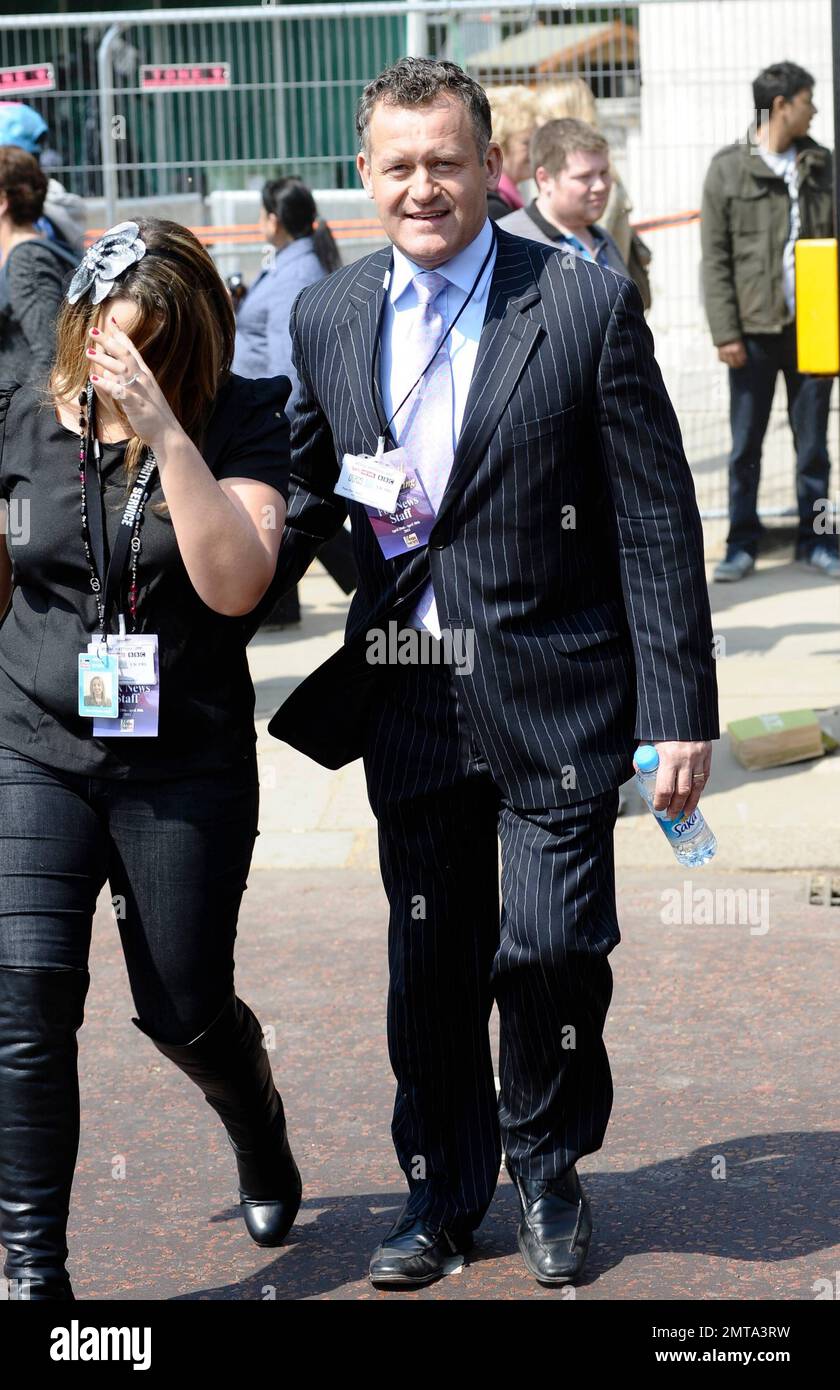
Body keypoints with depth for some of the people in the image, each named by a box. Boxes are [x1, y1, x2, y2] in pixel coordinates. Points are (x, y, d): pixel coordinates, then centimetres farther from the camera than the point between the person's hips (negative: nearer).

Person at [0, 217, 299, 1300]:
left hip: (185, 763, -1)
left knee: (184, 1009, 8)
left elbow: (234, 582, -20)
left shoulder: (238, 420, -6)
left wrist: (162, 429, -25)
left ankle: (257, 1129, 44)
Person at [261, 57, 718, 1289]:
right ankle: (441, 1191, 31)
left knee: (553, 948, -3)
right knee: (430, 961, 12)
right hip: (410, 700, 3)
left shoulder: (588, 306, -8)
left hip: (554, 692, -3)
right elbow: (307, 499, 16)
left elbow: (657, 522, -7)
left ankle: (546, 1166, 25)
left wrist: (680, 709, -10)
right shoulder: (326, 319, 4)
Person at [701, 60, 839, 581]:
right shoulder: (729, 168, -1)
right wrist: (725, 332, -9)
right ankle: (743, 542, 13)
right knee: (746, 444, 4)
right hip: (756, 328, -2)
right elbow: (715, 259, -3)